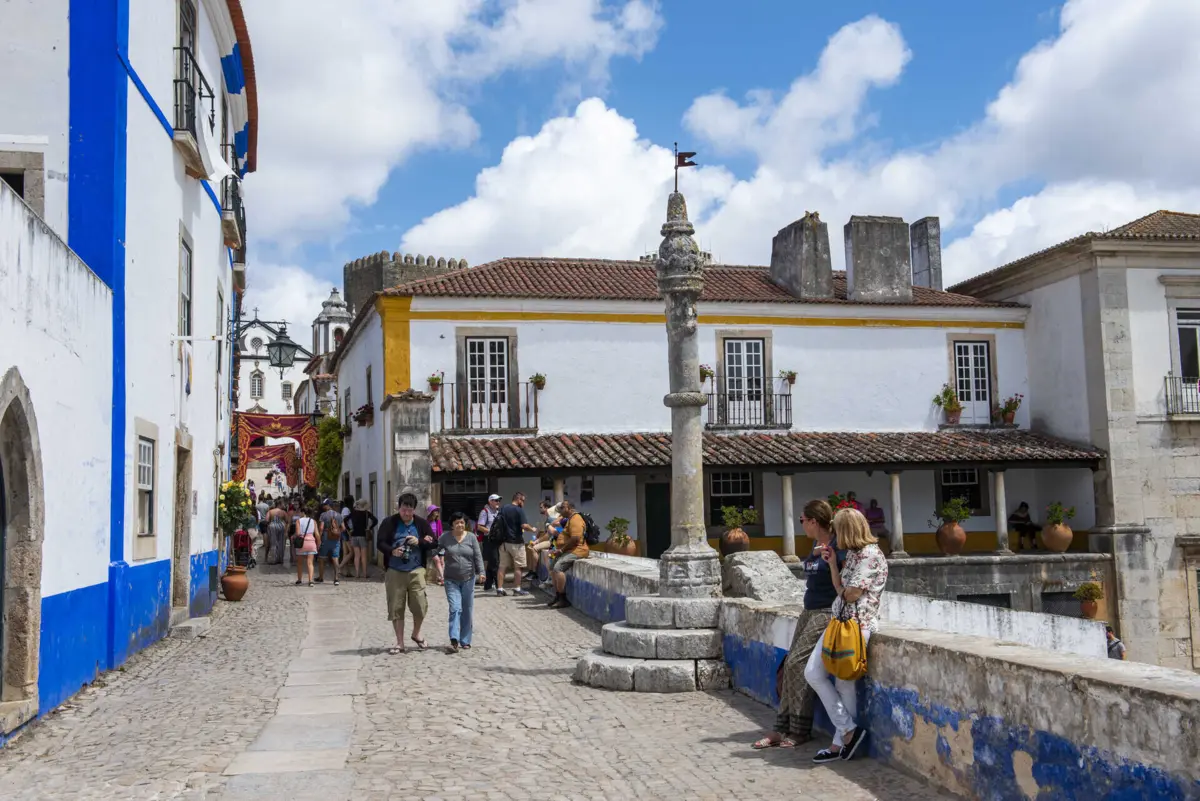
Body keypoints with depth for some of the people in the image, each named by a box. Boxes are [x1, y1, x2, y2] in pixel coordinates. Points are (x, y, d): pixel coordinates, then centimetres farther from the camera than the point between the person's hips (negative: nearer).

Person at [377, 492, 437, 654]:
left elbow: (434, 543, 6)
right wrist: (392, 551, -22)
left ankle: (416, 634, 25)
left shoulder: (422, 523, 5)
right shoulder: (389, 523, 0)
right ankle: (400, 643, 15)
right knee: (396, 608, 3)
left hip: (416, 571, 1)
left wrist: (419, 542, -12)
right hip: (394, 572, -1)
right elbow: (380, 543, -3)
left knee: (420, 605, -3)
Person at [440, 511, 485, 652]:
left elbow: (478, 556, -1)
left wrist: (481, 572, -10)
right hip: (451, 581, -2)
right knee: (455, 609, -12)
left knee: (467, 611, 6)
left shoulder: (471, 538, 3)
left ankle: (465, 641, 15)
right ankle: (454, 641, -16)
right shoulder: (445, 538, 0)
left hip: (468, 579, 2)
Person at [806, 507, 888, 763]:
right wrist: (832, 562, 12)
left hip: (857, 624, -10)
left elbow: (851, 594, -14)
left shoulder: (870, 554, -12)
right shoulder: (853, 554, 18)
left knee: (845, 681, -8)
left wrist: (842, 591, 7)